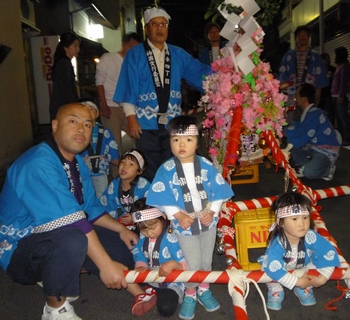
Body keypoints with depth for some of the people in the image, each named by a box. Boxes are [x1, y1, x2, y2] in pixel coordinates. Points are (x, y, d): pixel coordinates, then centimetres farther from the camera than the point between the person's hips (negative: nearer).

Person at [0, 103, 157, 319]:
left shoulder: (78, 163, 2)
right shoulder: (38, 164, -28)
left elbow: (91, 208, 11)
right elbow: (66, 220, -35)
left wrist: (121, 229, -1)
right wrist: (105, 263, -33)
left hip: (53, 238, 9)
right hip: (20, 249, -9)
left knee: (119, 242, 3)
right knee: (72, 239, -37)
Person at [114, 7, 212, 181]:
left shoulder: (178, 54, 9)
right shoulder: (134, 54, 0)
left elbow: (199, 72, 2)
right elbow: (128, 87, -5)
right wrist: (131, 117, -12)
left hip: (172, 122, 3)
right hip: (146, 123, -3)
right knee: (150, 170, 9)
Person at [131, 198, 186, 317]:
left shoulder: (171, 238, -27)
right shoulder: (143, 237, -6)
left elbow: (186, 264, -27)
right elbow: (139, 255, 3)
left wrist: (173, 264, -46)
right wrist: (141, 267, -19)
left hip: (171, 283, -7)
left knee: (166, 309, -24)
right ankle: (153, 294, 13)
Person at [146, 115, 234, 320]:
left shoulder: (206, 166, -8)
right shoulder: (166, 169, -12)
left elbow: (218, 192, -4)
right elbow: (163, 199, -11)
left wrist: (212, 212, -15)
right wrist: (178, 216, -20)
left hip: (208, 222, 2)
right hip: (185, 224, -2)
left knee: (207, 260, 18)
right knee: (193, 264, 7)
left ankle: (204, 290, 42)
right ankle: (190, 295, 33)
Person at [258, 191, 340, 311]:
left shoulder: (311, 237, -34)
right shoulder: (277, 243, -40)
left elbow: (329, 253, -24)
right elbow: (274, 269, -45)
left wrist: (323, 277, -25)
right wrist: (298, 281, -38)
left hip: (303, 267, 3)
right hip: (282, 269, -3)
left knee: (315, 264, -24)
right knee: (269, 268, -32)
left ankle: (305, 289, 7)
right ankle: (275, 290, 2)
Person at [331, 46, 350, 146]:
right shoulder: (339, 66, 20)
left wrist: (341, 95, -22)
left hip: (341, 96, -10)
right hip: (336, 96, 10)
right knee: (339, 117, 12)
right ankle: (341, 137, 19)